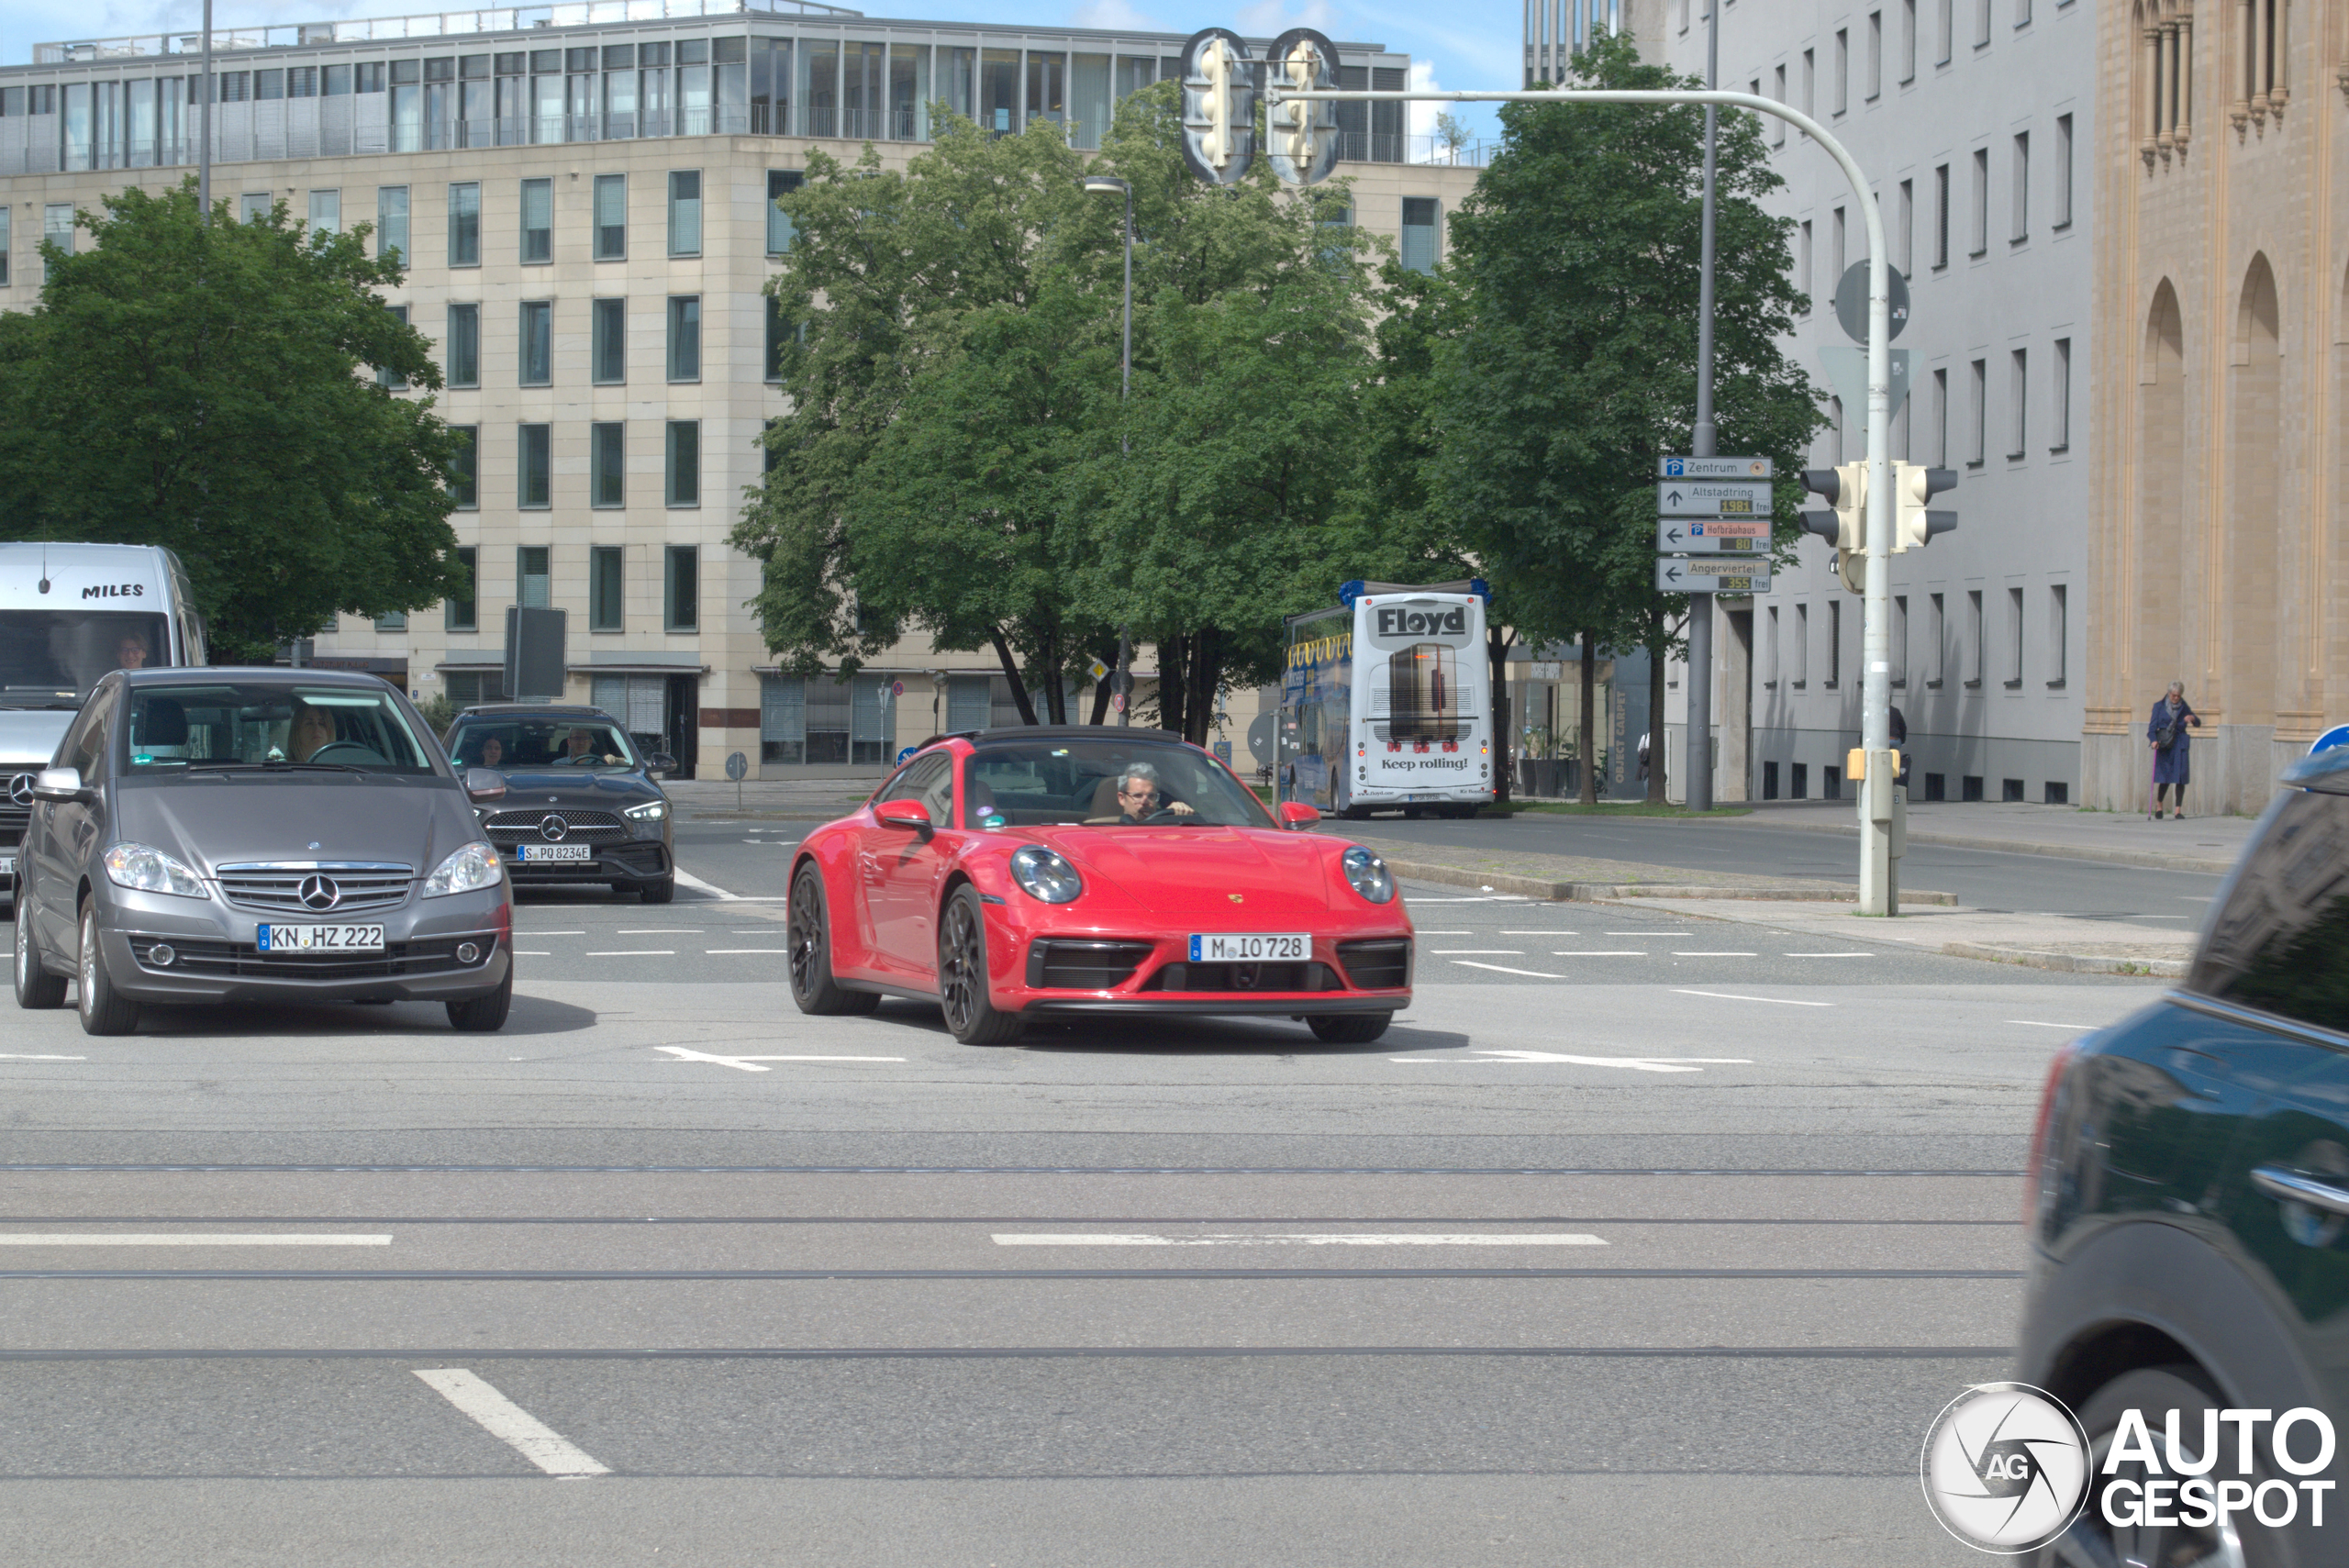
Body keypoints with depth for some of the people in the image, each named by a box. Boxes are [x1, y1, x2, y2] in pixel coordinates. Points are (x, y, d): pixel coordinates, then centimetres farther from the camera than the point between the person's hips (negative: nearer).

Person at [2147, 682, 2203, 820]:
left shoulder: (2184, 708, 12)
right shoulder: (2159, 706, 6)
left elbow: (2198, 724, 12)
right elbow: (2152, 726, 1)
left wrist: (2193, 718, -11)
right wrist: (2153, 740, -18)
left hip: (2180, 745, 2)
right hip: (2164, 745, -2)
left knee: (2180, 778, -4)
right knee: (2164, 778, -4)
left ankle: (2178, 810, 1)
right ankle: (2158, 805, 20)